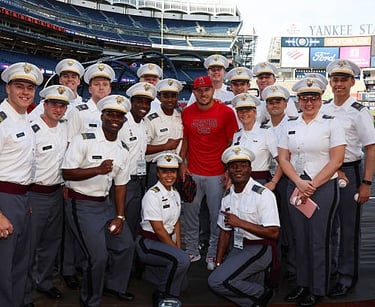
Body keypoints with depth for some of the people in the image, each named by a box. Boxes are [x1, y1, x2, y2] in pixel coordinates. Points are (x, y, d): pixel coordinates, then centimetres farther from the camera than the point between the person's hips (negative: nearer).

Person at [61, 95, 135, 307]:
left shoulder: (123, 150, 5)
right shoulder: (84, 140, -13)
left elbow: (120, 184, 7)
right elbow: (67, 172, -16)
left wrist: (120, 216, 2)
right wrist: (98, 170, -28)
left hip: (105, 202, 7)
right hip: (82, 205, -7)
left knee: (126, 245, 13)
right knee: (98, 256, -9)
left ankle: (114, 286, 38)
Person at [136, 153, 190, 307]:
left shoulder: (175, 194, 5)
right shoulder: (152, 195, -19)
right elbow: (158, 229, -19)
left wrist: (179, 247, 1)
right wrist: (176, 249, -12)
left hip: (167, 242, 8)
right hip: (149, 243, -8)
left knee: (180, 282, 8)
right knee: (182, 259, -31)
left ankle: (149, 270, 32)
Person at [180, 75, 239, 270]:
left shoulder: (226, 112, -5)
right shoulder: (187, 113, 4)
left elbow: (232, 143, -1)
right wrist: (182, 163, 4)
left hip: (217, 174, -3)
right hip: (192, 172, 3)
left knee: (217, 215, 5)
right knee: (190, 213, 10)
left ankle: (213, 254, 21)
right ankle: (192, 251, 26)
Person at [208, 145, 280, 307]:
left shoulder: (263, 194, -14)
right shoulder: (228, 196, 8)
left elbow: (273, 233, -19)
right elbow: (225, 231, 11)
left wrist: (240, 222, -20)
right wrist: (218, 263, 5)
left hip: (258, 249, -8)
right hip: (237, 248, 8)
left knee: (216, 281, -18)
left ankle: (261, 293, 4)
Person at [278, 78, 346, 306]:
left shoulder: (331, 124, -3)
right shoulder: (290, 125, 8)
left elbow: (337, 160, -9)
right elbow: (283, 159, 4)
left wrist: (312, 185, -12)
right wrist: (299, 183, -10)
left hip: (324, 187, -4)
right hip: (296, 186, 4)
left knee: (319, 239, 3)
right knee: (300, 237, 11)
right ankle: (303, 283, 26)